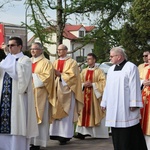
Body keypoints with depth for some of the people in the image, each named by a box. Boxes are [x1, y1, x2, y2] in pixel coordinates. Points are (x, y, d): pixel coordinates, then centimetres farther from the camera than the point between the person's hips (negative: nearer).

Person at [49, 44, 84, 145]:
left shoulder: (72, 62, 2)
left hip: (66, 91, -5)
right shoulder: (55, 62, 17)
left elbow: (72, 76, -8)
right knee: (56, 112, -1)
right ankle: (56, 133, 2)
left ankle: (65, 136, -5)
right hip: (56, 90, 5)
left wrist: (60, 74, -15)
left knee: (65, 114, -6)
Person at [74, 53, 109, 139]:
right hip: (85, 95, 4)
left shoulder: (99, 71, 0)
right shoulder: (84, 71, 14)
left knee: (95, 114, -2)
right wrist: (84, 84, -8)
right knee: (84, 113, -1)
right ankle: (82, 133, -3)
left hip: (95, 95, -4)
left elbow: (102, 83, -8)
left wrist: (92, 84, -16)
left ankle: (99, 133, 5)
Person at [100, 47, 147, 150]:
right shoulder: (111, 69, 15)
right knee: (117, 134, 7)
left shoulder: (131, 67, -6)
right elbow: (108, 87, 17)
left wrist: (134, 104, -16)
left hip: (126, 106, -7)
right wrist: (104, 102, 14)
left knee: (129, 133, -5)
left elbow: (134, 86, -11)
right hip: (113, 106, 7)